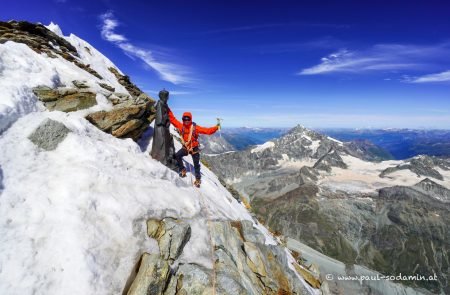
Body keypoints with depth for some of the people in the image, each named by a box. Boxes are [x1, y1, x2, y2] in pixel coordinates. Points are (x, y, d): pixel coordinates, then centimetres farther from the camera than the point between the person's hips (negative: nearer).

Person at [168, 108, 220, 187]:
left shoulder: (195, 127, -17)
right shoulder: (181, 126, -7)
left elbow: (207, 130, -20)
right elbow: (173, 119, 1)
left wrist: (216, 127, -32)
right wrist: (169, 111, -1)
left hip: (194, 149, -2)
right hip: (185, 148, 3)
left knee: (196, 165, 7)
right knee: (177, 156, -19)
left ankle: (198, 179, 26)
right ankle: (182, 170, 4)